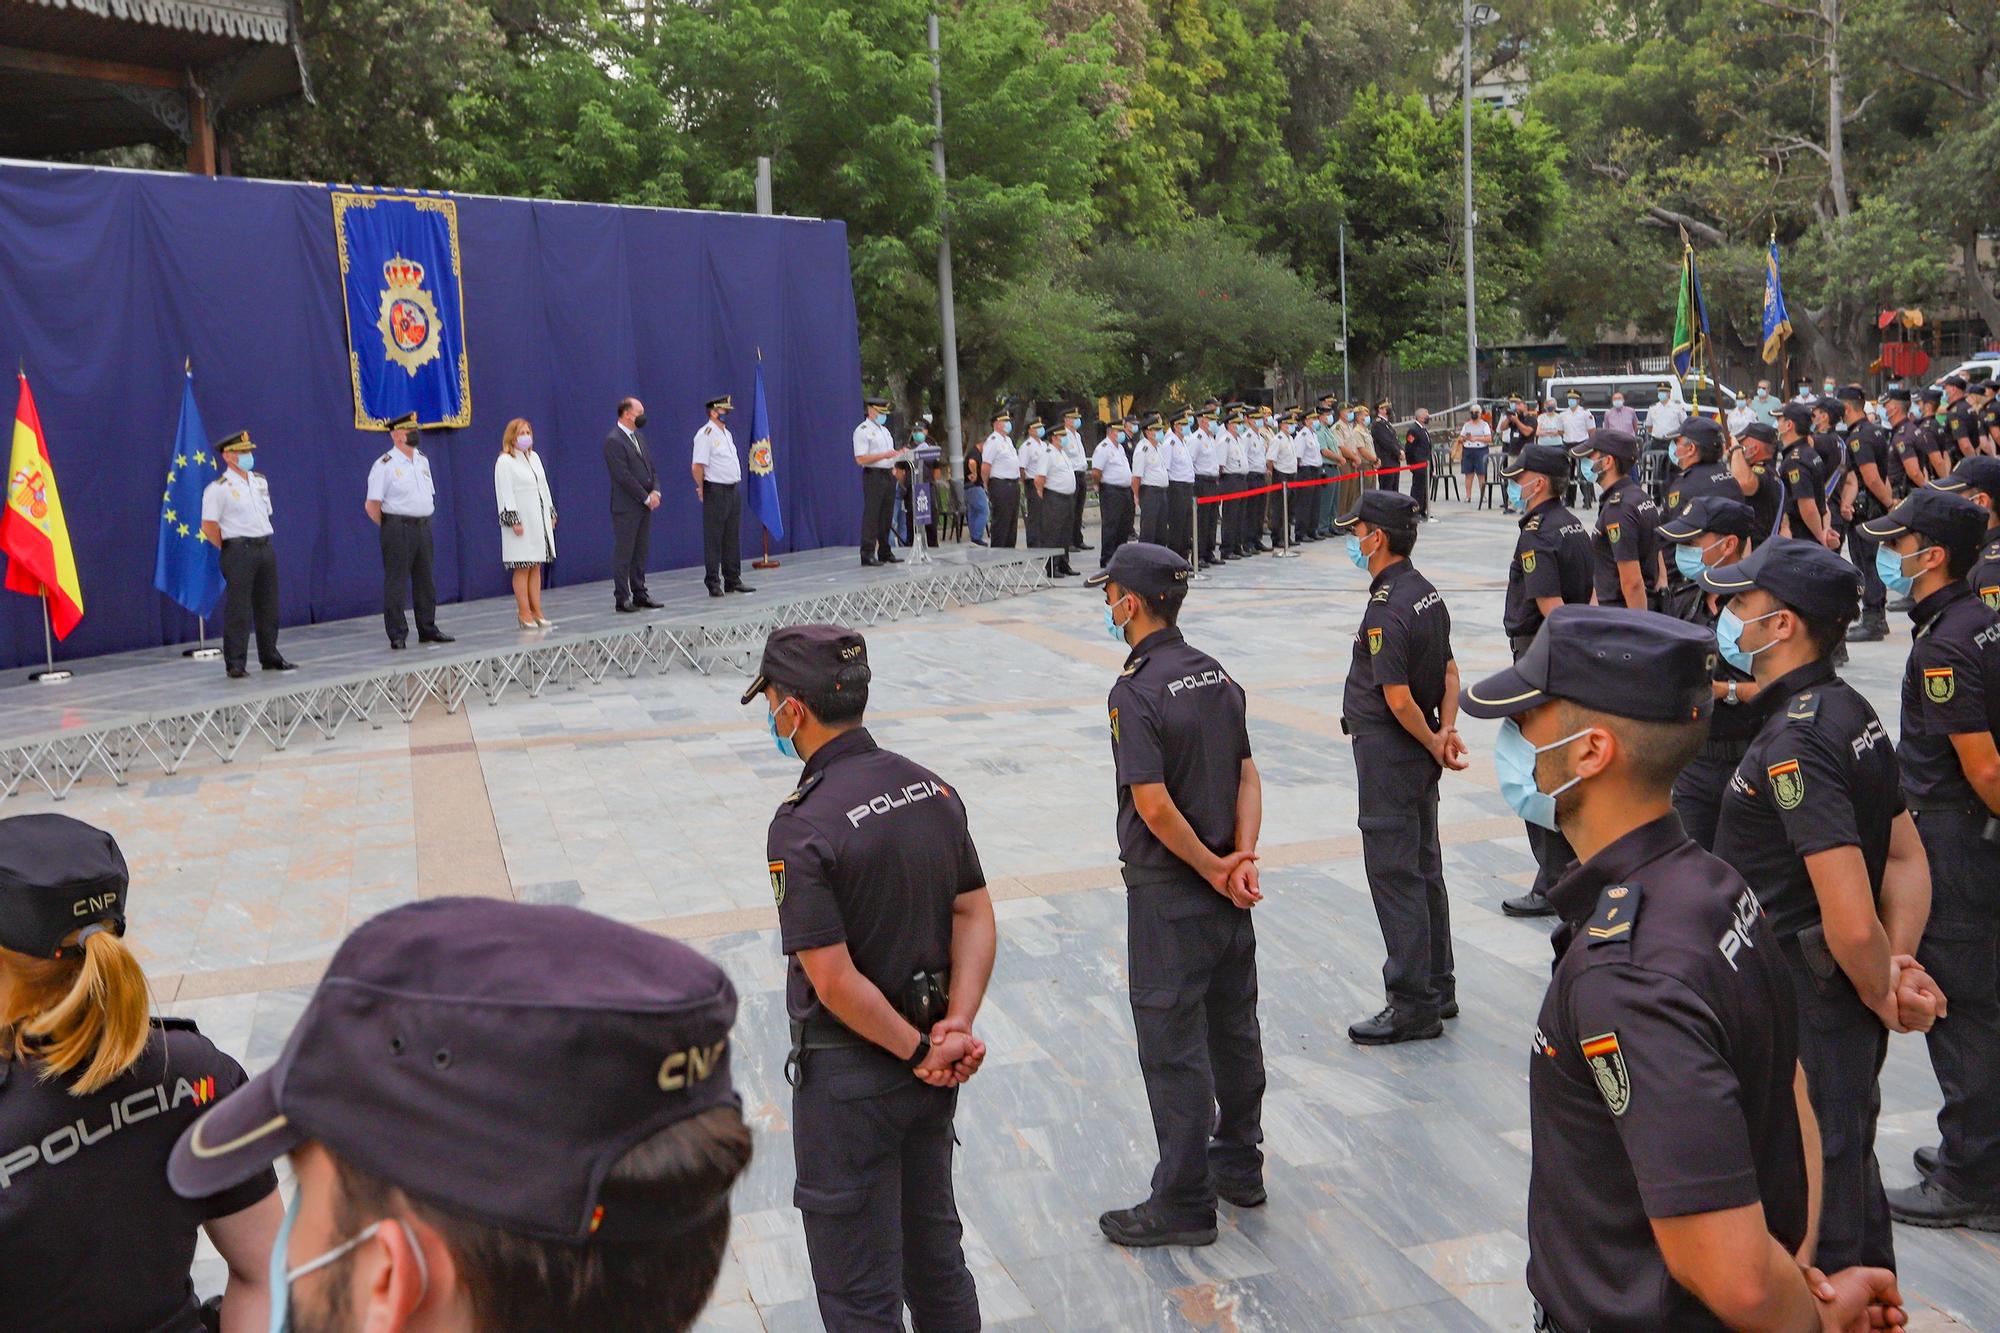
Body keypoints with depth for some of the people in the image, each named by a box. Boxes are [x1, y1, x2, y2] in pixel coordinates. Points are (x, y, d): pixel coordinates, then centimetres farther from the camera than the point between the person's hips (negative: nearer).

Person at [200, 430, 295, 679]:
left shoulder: (260, 481, 12)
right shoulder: (218, 488, -9)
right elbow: (208, 526, -12)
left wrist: (264, 540, 12)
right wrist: (229, 548, -6)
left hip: (265, 547, 7)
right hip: (239, 551, -7)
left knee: (268, 606, 13)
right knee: (237, 609, -5)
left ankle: (270, 657, 24)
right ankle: (235, 664, 1)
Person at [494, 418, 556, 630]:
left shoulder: (534, 457, 15)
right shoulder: (504, 461, -8)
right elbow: (505, 493, -13)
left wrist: (551, 513, 17)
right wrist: (514, 520, -18)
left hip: (539, 519, 7)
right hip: (520, 522, -7)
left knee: (536, 566, 8)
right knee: (522, 568, -5)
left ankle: (536, 612, 12)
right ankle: (524, 613, -1)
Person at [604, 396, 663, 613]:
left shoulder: (639, 437, 15)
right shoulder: (613, 441, -12)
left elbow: (652, 467, 16)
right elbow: (623, 476, -17)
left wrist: (656, 491, -1)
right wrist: (646, 497, -14)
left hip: (644, 505, 8)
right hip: (626, 507, -8)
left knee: (641, 552, 11)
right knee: (623, 554, -3)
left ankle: (640, 594, 18)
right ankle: (621, 599, 1)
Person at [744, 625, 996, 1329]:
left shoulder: (802, 827, -23)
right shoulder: (931, 787, -1)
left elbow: (834, 979, -24)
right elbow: (976, 915, -1)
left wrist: (918, 1050, -13)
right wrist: (957, 1027, -8)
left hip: (849, 1072, -7)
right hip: (933, 1074, 7)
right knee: (935, 1251, 23)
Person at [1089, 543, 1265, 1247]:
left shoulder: (1136, 692, -20)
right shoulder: (1218, 675, 5)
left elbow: (1155, 805, -25)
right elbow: (1247, 774, 3)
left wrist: (1213, 868, -13)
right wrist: (1240, 858, -6)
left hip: (1168, 895, -8)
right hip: (1228, 891, 8)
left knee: (1173, 1044, 2)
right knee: (1234, 1027, 18)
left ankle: (1183, 1203, 11)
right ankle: (1239, 1166, 33)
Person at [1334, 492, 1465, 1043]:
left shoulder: (1386, 611, -23)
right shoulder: (1427, 593, 8)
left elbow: (1398, 698, -23)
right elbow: (1449, 671, 12)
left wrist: (1433, 743, -9)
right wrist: (1446, 730, 0)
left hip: (1388, 753, -10)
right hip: (1420, 754, 10)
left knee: (1394, 875, -2)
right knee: (1424, 868, 17)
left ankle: (1414, 1007, 4)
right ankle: (1438, 989, 28)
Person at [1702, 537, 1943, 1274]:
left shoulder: (1794, 743, -25)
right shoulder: (1850, 712, 6)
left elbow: (1852, 921, -29)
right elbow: (1908, 861, 12)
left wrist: (1884, 996, -11)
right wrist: (1899, 965, 0)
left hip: (1805, 1014, -10)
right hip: (1844, 1003, 10)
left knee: (1815, 1216, 4)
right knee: (1850, 1179, 25)